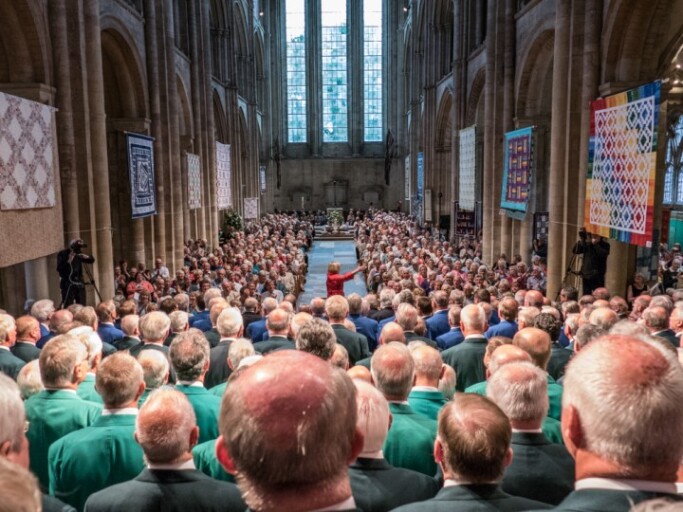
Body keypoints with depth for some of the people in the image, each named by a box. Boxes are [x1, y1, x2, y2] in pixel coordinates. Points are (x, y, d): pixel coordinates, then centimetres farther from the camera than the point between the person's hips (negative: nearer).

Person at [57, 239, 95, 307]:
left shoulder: (78, 254, 8)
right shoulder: (62, 254, -6)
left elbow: (91, 260, 15)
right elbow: (59, 269, -14)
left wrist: (87, 257, -6)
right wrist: (68, 261, -25)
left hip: (79, 284, 5)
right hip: (68, 284, -5)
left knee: (81, 306, 5)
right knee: (67, 306, -13)